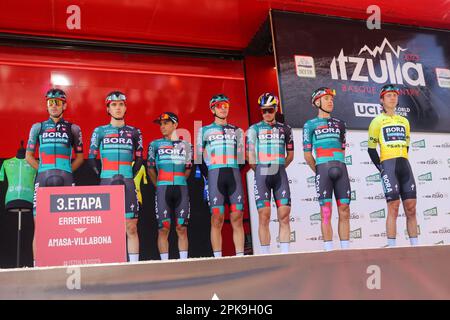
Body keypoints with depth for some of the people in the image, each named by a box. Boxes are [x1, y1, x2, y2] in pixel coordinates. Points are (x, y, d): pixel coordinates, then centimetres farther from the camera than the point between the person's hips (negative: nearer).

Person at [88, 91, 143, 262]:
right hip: (106, 183, 0)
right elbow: (92, 158, 10)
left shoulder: (134, 132, 11)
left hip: (128, 183, 1)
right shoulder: (100, 131, 9)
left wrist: (130, 176, 7)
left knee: (131, 228, -2)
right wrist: (101, 176, 4)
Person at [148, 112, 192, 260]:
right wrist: (159, 186, 11)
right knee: (163, 228, -3)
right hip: (163, 188, -1)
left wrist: (179, 183, 12)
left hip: (181, 189, 1)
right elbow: (151, 169, 12)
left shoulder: (186, 145, 13)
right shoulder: (155, 144, 9)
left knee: (182, 228, 1)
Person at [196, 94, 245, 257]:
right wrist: (210, 166, 6)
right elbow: (199, 154, 13)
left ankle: (240, 255, -1)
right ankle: (217, 257, -3)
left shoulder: (237, 131, 19)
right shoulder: (205, 130, 13)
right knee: (217, 218, -6)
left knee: (237, 218, -3)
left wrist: (234, 167, 10)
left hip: (234, 173, 2)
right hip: (215, 174, -2)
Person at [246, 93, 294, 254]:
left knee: (284, 215, -3)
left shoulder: (285, 129, 14)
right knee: (264, 216, -4)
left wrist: (279, 168, 12)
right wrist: (259, 171, 5)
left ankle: (285, 253, 2)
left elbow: (290, 155, 19)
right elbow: (249, 154, 5)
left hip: (280, 174, 2)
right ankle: (266, 255, 1)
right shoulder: (254, 129, 8)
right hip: (262, 174, -2)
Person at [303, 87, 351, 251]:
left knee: (344, 212, 1)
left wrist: (339, 165, 12)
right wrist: (319, 171, 5)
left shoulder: (339, 124, 20)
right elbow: (307, 154, 5)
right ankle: (329, 250, -3)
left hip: (341, 169, 4)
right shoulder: (310, 125, 8)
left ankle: (345, 248, 6)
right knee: (326, 213, -5)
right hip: (323, 169, -4)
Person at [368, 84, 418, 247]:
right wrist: (381, 168, -6)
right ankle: (392, 246, -7)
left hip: (404, 165, 5)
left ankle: (415, 245, 7)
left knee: (411, 207, 2)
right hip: (388, 165, -5)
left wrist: (402, 164, 12)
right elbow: (371, 149, 0)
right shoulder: (377, 121, 4)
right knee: (393, 207, -11)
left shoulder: (404, 121, 19)